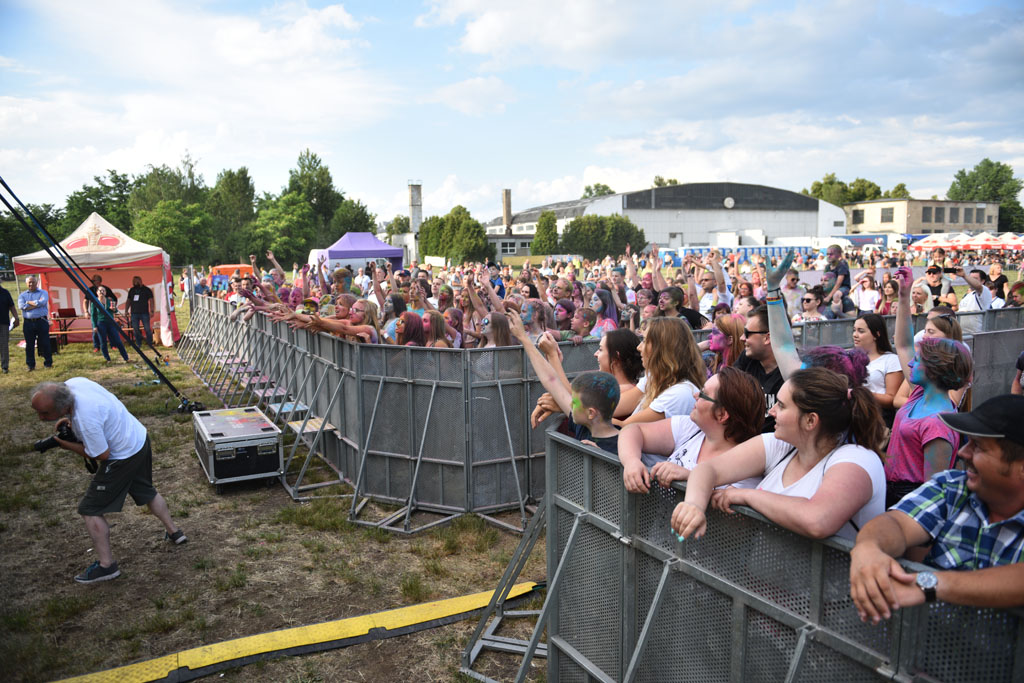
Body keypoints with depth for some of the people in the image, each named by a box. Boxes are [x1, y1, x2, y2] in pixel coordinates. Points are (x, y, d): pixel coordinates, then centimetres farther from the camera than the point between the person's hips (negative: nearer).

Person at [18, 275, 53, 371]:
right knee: (29, 345, 5)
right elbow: (21, 306, -7)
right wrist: (36, 303, -7)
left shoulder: (43, 293, 7)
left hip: (42, 321, -2)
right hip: (28, 322, 2)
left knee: (45, 343, 1)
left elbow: (43, 302, -14)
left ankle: (48, 363, 11)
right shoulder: (22, 295, 12)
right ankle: (30, 365, 14)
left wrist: (29, 302, -4)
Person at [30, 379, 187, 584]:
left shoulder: (86, 419, -36)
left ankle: (106, 565, 10)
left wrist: (68, 446, -13)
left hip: (124, 456, -9)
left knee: (90, 509, 3)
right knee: (147, 492, 28)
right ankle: (174, 532, 42)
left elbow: (102, 455, -20)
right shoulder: (72, 383, -13)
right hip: (140, 437, 9)